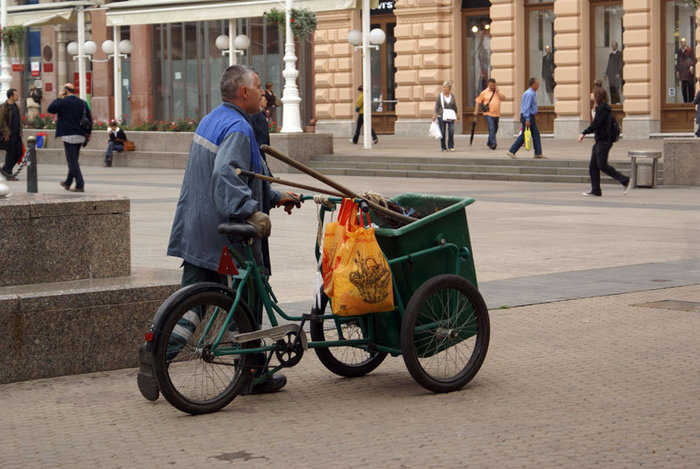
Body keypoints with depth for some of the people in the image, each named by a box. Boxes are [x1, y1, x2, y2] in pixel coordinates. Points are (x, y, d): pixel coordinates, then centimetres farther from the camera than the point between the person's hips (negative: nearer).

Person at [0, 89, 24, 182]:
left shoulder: (16, 106, 14)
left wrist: (20, 132, 13)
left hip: (17, 135, 8)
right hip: (9, 135, -8)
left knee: (19, 153, 7)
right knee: (10, 153, -2)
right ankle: (8, 174, 9)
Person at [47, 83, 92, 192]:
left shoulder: (63, 102, -9)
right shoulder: (82, 103, 9)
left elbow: (50, 109, 2)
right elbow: (89, 119, 9)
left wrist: (58, 98, 8)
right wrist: (88, 133, 16)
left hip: (69, 135, -7)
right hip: (80, 136, 7)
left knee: (72, 161, -5)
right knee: (73, 160, 18)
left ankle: (80, 185, -12)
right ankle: (68, 183, 30)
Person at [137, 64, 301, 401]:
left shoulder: (210, 121, 17)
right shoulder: (237, 128, -16)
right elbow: (226, 175, -33)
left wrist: (274, 198, 30)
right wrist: (252, 213, -40)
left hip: (196, 234, 9)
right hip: (226, 236, -9)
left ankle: (155, 351, -7)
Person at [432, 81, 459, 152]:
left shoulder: (452, 96, 8)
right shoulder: (440, 96, 1)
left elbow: (455, 106, 17)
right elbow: (437, 106, -3)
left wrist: (457, 114, 22)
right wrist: (435, 114, -12)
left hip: (450, 116, 1)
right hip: (441, 116, -1)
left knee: (451, 131, -10)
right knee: (443, 132, 0)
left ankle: (451, 146, 0)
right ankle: (443, 147, 8)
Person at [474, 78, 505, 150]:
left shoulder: (498, 91, 10)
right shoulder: (484, 92, 1)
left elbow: (503, 98, -4)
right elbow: (478, 101, 6)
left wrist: (497, 92, -11)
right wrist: (476, 111, 3)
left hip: (496, 114, 4)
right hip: (488, 114, -4)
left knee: (495, 129, 13)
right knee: (491, 129, -17)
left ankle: (489, 143, 31)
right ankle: (493, 144, -21)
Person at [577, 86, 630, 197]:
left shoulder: (602, 108, -15)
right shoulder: (604, 108, 15)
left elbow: (595, 124, -21)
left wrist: (583, 133, -17)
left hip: (603, 141, -10)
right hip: (599, 141, 10)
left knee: (602, 165, -8)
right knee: (593, 166, 7)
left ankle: (625, 181, -2)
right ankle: (595, 190, 8)